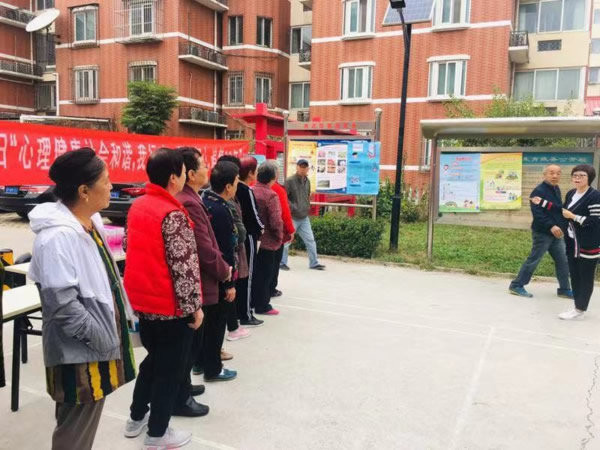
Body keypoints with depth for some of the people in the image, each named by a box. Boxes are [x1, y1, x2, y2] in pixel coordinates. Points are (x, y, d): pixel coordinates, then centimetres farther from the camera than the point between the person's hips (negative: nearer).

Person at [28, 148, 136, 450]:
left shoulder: (91, 222, 6)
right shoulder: (58, 236, -24)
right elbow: (62, 303, -27)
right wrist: (100, 337, -19)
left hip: (95, 346, 9)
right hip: (79, 353, -9)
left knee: (83, 425, 25)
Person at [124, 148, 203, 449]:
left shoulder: (137, 206, 4)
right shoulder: (173, 215, -22)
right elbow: (184, 266, -22)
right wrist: (194, 306, -15)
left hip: (142, 299, 8)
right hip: (170, 305, -8)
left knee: (153, 358, 25)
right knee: (170, 368, 8)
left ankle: (136, 418, 38)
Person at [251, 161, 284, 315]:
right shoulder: (271, 195, -19)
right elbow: (276, 221, -22)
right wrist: (279, 238, -6)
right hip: (267, 241, -6)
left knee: (253, 272, 18)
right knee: (264, 274, 7)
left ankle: (250, 302, 30)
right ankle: (262, 306, 17)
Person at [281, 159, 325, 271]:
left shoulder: (307, 181, 10)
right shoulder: (290, 181, -12)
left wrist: (307, 206, 11)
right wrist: (292, 207, -19)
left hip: (304, 217, 7)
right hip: (292, 217, -6)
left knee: (310, 240, 7)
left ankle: (314, 263, 16)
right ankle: (282, 262, 18)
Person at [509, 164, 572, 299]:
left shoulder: (556, 189, 12)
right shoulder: (539, 191, -17)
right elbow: (537, 213, -26)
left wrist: (562, 225, 10)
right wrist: (551, 226, -34)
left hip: (556, 233, 9)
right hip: (542, 233, -9)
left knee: (563, 261, 11)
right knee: (533, 260, -2)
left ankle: (564, 289, 23)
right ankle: (516, 286, 9)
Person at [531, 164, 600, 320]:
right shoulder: (570, 194, 7)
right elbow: (564, 210, 22)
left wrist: (573, 217, -20)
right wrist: (543, 202, 19)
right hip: (572, 242, 8)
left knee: (585, 278, 3)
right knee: (574, 276, 15)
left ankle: (580, 310, 11)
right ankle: (578, 306, 26)